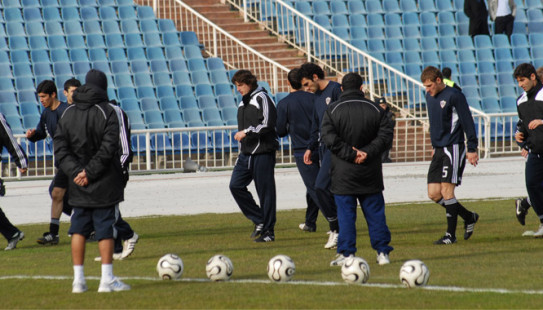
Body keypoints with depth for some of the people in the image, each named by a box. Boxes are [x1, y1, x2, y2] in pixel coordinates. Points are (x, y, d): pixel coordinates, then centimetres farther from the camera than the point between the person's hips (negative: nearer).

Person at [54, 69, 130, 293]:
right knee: (105, 228, -1)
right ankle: (107, 279, -1)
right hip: (104, 185, -4)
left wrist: (75, 171, -7)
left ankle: (78, 279, 7)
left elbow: (60, 148, 1)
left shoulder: (68, 113, 7)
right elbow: (108, 148, -16)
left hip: (78, 184, 4)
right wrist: (90, 172, -13)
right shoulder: (107, 113, -8)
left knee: (79, 228, 9)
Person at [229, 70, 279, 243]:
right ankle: (259, 221, 7)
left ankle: (268, 231, 1)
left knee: (265, 191, -5)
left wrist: (247, 132, -17)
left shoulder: (261, 98, -7)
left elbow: (267, 124, -17)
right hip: (247, 153, 9)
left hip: (263, 152, -9)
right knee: (236, 185, -2)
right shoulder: (243, 102, 18)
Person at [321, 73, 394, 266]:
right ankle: (382, 252, 7)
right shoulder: (375, 109, 4)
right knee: (375, 213, 8)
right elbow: (386, 134, -4)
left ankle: (347, 254, -2)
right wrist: (367, 152, -11)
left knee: (346, 214, 1)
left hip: (343, 174, -2)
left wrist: (351, 154, -12)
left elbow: (329, 138, -12)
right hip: (370, 173, 2)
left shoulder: (332, 110, -1)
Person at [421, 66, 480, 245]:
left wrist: (472, 149, -13)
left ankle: (451, 235, -4)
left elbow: (467, 122, -11)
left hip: (453, 148, -8)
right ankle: (469, 217, 19)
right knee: (434, 194, 3)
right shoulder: (430, 97, 14)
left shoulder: (454, 96, -11)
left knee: (446, 191, -11)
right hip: (438, 150, 8)